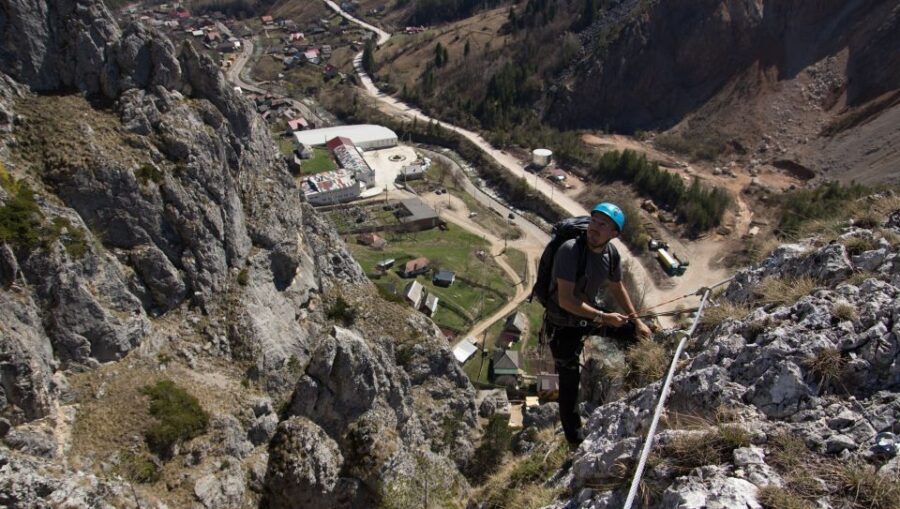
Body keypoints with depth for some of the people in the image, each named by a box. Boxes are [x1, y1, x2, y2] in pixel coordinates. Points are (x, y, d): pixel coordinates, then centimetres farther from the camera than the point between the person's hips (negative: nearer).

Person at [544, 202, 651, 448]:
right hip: (564, 325, -6)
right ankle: (575, 442, 21)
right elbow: (565, 300, -34)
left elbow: (617, 288, 10)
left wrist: (636, 320, 13)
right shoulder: (570, 250, -30)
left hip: (593, 314, 6)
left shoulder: (611, 253, -9)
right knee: (570, 383, 1)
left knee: (635, 330, 13)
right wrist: (603, 318, -31)